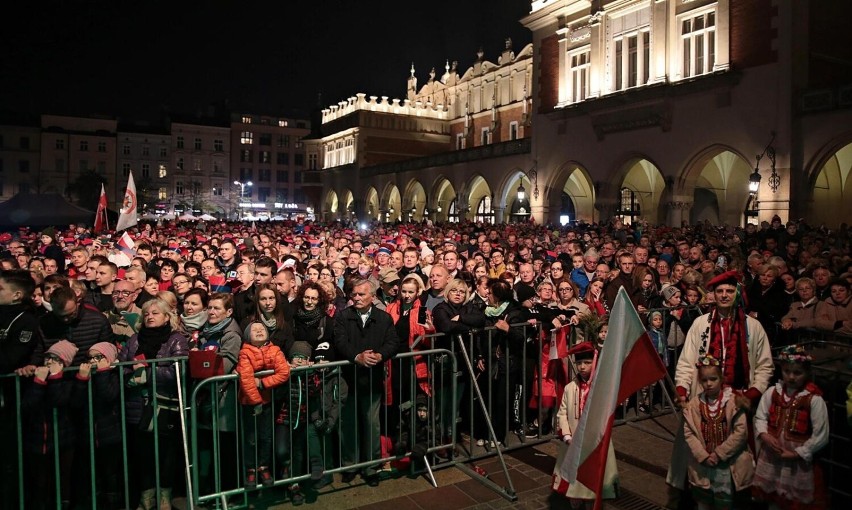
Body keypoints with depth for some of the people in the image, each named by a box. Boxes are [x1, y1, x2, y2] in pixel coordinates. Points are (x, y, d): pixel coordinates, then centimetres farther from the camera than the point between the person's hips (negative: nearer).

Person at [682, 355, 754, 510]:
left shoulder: (733, 402, -11)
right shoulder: (694, 404, -3)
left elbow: (741, 432, -15)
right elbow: (689, 433, -4)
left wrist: (719, 454, -14)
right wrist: (703, 456, -14)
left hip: (728, 463, -2)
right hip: (702, 463, 3)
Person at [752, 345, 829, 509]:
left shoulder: (814, 400, -14)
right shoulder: (772, 392, -3)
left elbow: (820, 436, -12)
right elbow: (760, 417, 3)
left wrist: (796, 453, -13)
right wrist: (764, 435, -15)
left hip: (799, 460, -3)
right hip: (771, 456, 3)